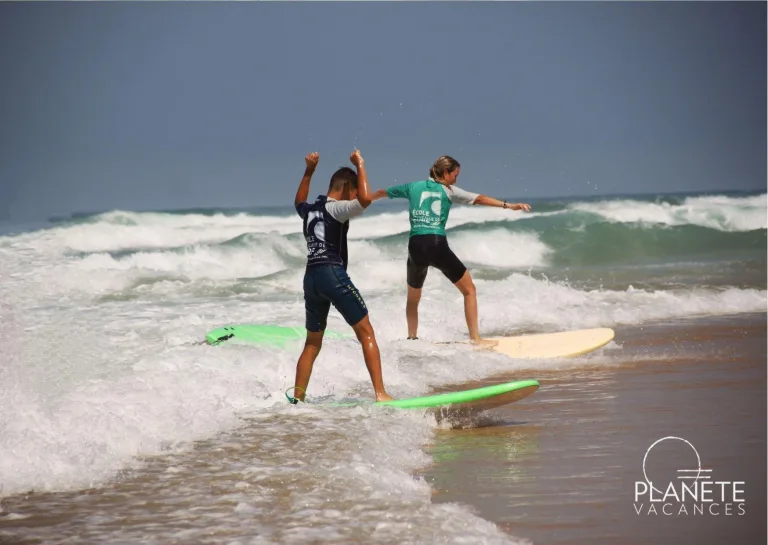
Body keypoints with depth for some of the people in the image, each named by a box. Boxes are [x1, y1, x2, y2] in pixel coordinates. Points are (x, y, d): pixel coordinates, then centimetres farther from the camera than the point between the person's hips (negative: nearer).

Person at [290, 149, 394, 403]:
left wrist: (309, 172, 43)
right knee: (366, 332, -5)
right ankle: (380, 394, -15)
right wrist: (360, 165, -12)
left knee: (313, 342, 18)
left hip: (311, 277, 8)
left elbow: (299, 203, 43)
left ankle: (297, 399, 15)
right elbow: (365, 200, -25)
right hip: (333, 274, -8)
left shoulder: (309, 210, 16)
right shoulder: (335, 208, -7)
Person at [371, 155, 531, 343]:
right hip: (437, 245, -4)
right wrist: (508, 205, -9)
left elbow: (382, 193, 30)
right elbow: (479, 199, -4)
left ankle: (412, 338, 21)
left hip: (415, 246, 4)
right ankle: (475, 337, 1)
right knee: (469, 289, 8)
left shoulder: (413, 187, 16)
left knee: (413, 296, 26)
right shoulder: (448, 191, 7)